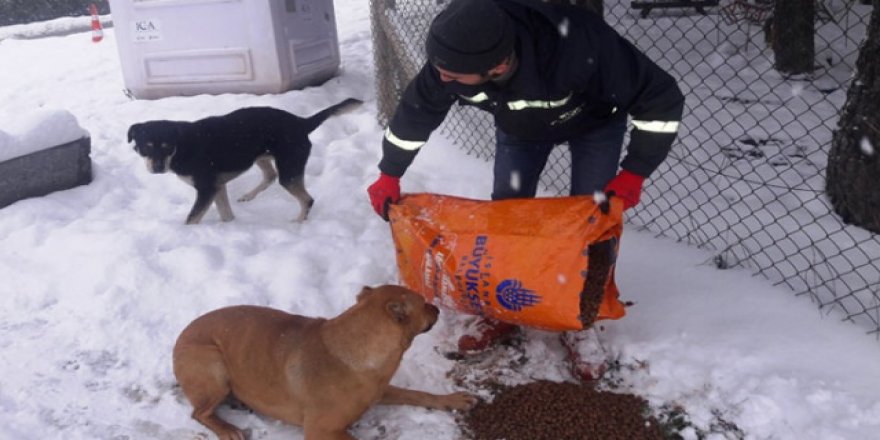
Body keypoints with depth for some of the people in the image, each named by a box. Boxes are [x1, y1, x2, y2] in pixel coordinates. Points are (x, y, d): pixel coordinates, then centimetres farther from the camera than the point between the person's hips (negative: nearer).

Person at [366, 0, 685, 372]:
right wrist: (389, 176, -4)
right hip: (520, 126, 4)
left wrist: (634, 173, -33)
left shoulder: (580, 48, -47)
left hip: (594, 122, -3)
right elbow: (416, 111, -12)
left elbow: (661, 98, -34)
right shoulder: (451, 58, -33)